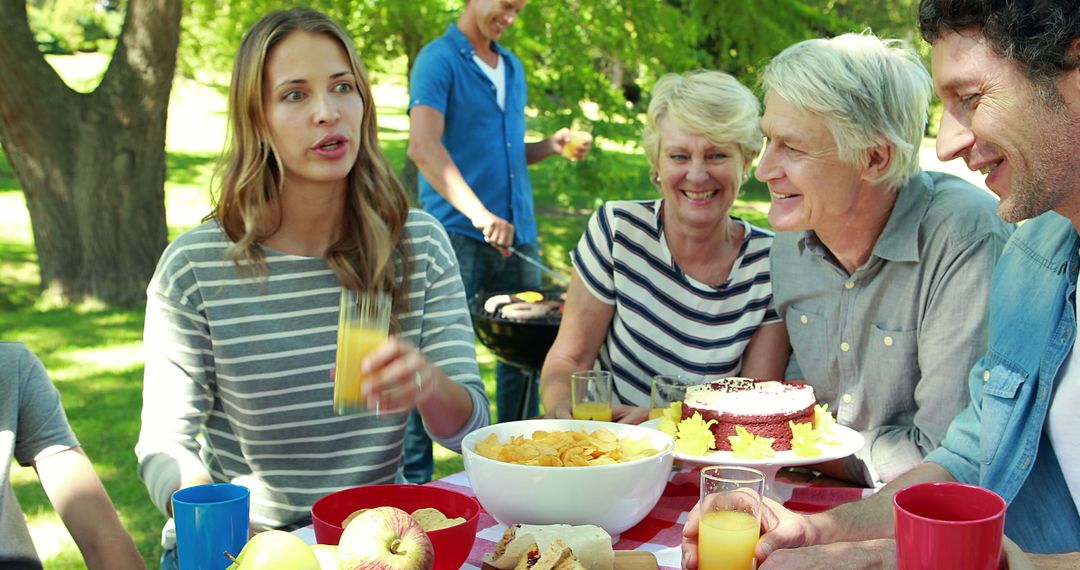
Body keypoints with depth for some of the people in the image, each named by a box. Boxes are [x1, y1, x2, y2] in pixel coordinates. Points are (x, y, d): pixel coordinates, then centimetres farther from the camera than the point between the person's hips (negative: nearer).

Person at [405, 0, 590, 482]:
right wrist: (478, 213, -32)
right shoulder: (439, 60, -6)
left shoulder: (512, 67, 18)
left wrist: (550, 146, 6)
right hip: (458, 235, -7)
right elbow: (423, 145, -22)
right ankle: (412, 478, 1)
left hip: (518, 235, 7)